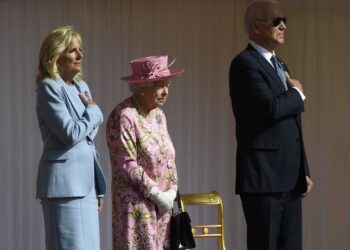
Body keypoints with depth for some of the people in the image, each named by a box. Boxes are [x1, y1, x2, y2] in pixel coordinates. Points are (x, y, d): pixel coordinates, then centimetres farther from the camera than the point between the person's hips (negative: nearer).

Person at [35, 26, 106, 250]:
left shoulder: (82, 87, 15)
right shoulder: (49, 87, -9)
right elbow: (72, 134, -18)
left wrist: (98, 187, 19)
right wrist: (93, 110, -2)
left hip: (86, 181, 8)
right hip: (65, 183, -8)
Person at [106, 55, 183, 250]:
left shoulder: (158, 115, 12)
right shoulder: (124, 116, -14)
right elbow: (127, 164, -18)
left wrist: (172, 190, 2)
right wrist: (156, 193, -16)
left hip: (161, 205, 8)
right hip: (136, 205, -8)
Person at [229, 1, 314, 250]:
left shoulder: (280, 66, 20)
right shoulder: (245, 63, -8)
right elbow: (270, 108, -23)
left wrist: (303, 172, 17)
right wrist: (298, 94, -3)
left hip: (289, 178, 8)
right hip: (263, 176, -8)